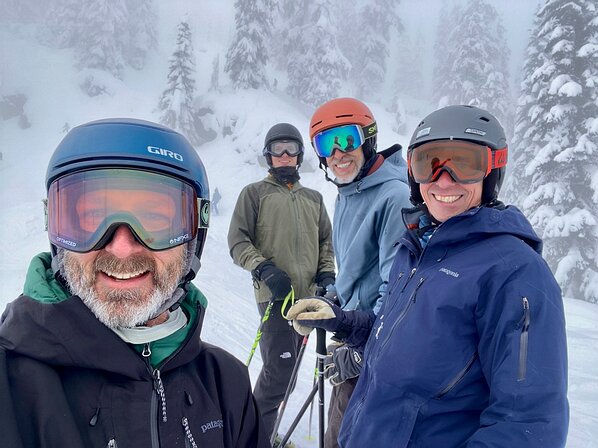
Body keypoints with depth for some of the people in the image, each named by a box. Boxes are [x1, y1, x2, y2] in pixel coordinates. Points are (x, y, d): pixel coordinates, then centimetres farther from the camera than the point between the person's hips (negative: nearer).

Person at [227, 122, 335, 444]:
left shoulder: (313, 198, 18)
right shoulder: (254, 193, 5)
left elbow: (325, 241, 21)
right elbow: (238, 241, -1)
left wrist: (326, 274, 5)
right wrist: (264, 269, -15)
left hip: (308, 295, 5)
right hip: (275, 294, -5)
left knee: (286, 367, 10)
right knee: (280, 368, -10)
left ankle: (264, 427, 26)